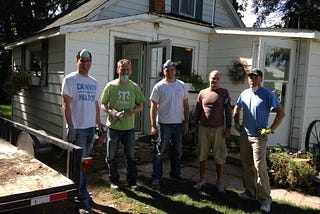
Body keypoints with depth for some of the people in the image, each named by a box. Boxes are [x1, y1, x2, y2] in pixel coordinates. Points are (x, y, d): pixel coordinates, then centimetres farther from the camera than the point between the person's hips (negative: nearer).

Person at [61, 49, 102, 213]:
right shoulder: (70, 79, -6)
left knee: (84, 161, 16)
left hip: (90, 127, 6)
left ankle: (77, 190, 31)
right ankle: (83, 198, 5)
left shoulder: (93, 82, 13)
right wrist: (71, 127, -17)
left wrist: (98, 123, 15)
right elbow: (66, 105, -11)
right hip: (77, 128, -6)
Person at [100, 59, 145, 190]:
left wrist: (130, 111, -14)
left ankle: (132, 181, 25)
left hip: (129, 128, 1)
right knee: (112, 156, 9)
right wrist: (111, 112, -19)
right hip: (113, 127, -1)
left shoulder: (135, 87, 3)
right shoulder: (111, 86, -1)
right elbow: (103, 104, 1)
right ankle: (114, 181, 26)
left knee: (131, 156, 11)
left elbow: (140, 106, 5)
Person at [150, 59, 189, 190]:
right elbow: (153, 107, -8)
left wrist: (186, 122, 6)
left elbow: (185, 105, 10)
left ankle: (175, 174, 33)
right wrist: (153, 125, -13)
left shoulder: (181, 85, 5)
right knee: (159, 152, -1)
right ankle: (156, 178, 8)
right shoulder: (159, 86, -7)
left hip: (178, 124, 5)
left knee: (177, 151, 17)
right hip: (164, 124, -4)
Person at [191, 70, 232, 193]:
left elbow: (228, 111, 1)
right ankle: (202, 179, 23)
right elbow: (197, 111, 12)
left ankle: (219, 181, 19)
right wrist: (194, 126, 9)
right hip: (203, 128, 2)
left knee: (219, 157, 5)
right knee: (202, 155, 8)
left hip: (218, 129, -2)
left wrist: (228, 127, -5)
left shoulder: (224, 92, 2)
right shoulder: (202, 93, 7)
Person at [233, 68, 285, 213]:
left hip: (259, 137, -6)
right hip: (244, 135, 6)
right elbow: (236, 109, 24)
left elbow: (281, 113, -12)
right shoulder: (244, 93, 8)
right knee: (246, 165, 14)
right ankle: (250, 192, 29)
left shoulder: (267, 95, -9)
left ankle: (265, 198, 4)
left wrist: (271, 129, -14)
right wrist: (236, 124, 14)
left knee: (260, 167, -8)